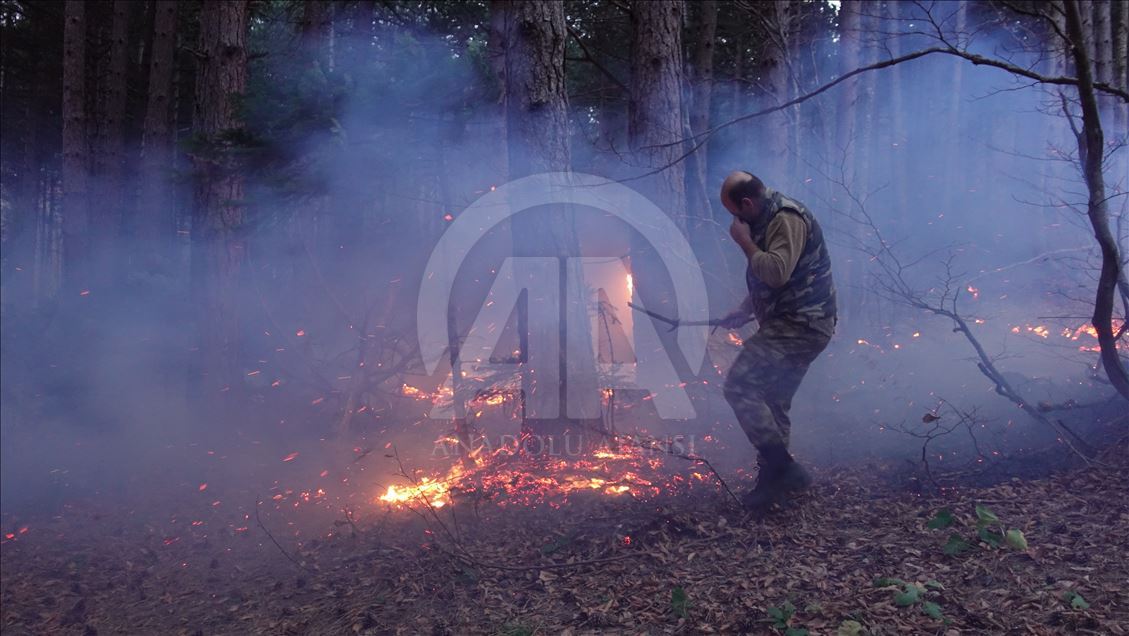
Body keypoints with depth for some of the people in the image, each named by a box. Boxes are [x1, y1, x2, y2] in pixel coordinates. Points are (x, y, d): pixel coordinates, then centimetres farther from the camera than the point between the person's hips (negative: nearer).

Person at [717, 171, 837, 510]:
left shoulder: (787, 219, -16)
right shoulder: (770, 219, 17)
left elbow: (777, 272, -29)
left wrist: (745, 241, -15)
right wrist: (744, 311, 18)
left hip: (800, 326, -11)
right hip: (793, 326, 11)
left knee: (739, 386, -16)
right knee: (772, 404, 12)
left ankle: (783, 468, -11)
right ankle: (774, 476, 20)